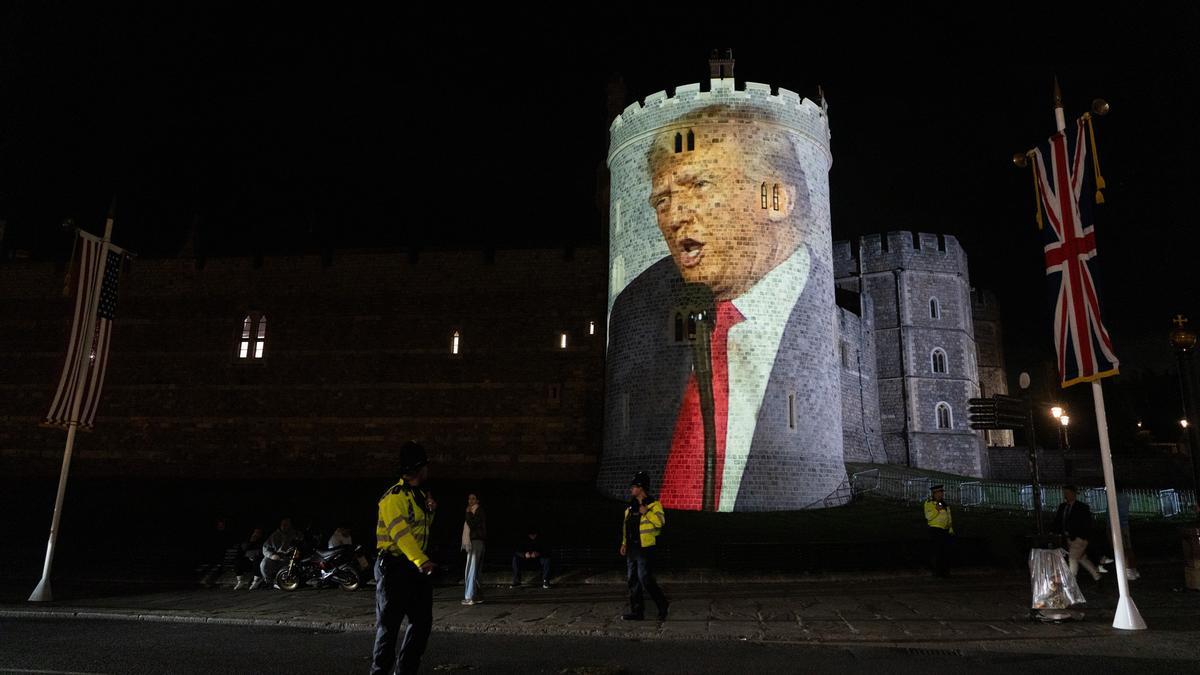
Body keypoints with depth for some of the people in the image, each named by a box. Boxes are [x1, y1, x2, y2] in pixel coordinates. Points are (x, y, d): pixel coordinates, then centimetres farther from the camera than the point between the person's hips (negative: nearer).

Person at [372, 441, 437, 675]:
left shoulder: (420, 495, 12)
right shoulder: (394, 497, -17)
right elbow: (401, 532, -28)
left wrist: (430, 511, 3)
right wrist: (421, 560, -40)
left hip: (416, 567, 9)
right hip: (394, 567, -9)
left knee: (422, 621, 12)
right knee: (389, 624, -2)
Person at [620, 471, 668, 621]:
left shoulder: (653, 504, -9)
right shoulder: (631, 506, 15)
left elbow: (660, 521, -22)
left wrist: (646, 512, -24)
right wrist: (624, 543, 18)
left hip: (645, 548, -8)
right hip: (632, 549, 8)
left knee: (645, 580, -9)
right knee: (632, 581, 9)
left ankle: (662, 604, 11)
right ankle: (637, 612, 17)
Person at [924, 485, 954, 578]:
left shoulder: (944, 504, 18)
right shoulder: (929, 503, -3)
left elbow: (949, 517, 22)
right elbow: (929, 516, -13)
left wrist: (951, 529, 15)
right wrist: (936, 510, -22)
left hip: (945, 530, 7)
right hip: (936, 530, -7)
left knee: (946, 551, 5)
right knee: (938, 551, -8)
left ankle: (946, 571, 11)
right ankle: (937, 572, -3)